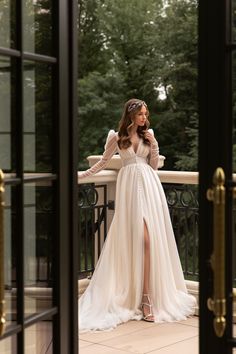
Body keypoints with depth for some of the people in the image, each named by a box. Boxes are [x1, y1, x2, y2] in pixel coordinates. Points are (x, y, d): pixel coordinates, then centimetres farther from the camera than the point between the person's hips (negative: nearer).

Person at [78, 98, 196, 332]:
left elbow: (154, 165, 15)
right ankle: (144, 296, -7)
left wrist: (154, 145, 1)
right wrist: (81, 174, 11)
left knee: (150, 238, -6)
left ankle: (147, 294, -4)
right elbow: (103, 162, 14)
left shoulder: (148, 135, 12)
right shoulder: (116, 137, 5)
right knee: (140, 237, -11)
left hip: (149, 185, 3)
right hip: (129, 187, -2)